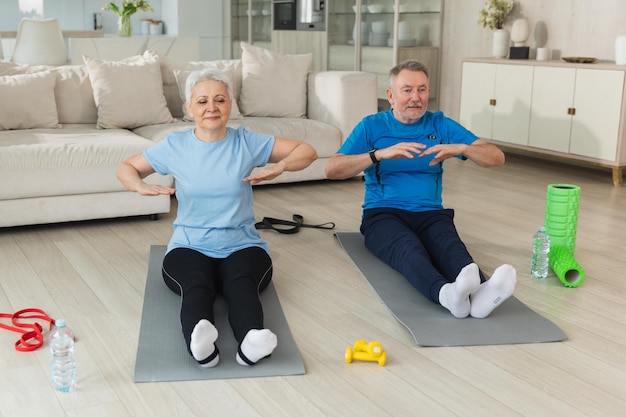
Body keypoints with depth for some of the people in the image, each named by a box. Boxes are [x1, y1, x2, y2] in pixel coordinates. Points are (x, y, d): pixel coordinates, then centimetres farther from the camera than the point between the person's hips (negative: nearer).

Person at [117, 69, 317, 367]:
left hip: (242, 247, 1)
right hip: (189, 247, 0)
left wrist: (279, 167, -18)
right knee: (197, 285, -37)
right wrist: (141, 186, -9)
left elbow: (307, 151, 4)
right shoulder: (174, 146, 6)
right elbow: (125, 168, 16)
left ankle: (252, 341, -63)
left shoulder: (246, 143, 4)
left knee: (241, 283, -36)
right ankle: (199, 341, -66)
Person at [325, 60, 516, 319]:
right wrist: (380, 154, -21)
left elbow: (497, 157, 5)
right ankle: (446, 293, -67)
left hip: (431, 214, 2)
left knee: (450, 246, -34)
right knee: (408, 247, -37)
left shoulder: (440, 124, 12)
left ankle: (480, 293, -63)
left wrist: (461, 148, -17)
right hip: (383, 214, -2)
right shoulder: (371, 126, 7)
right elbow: (332, 170, -7)